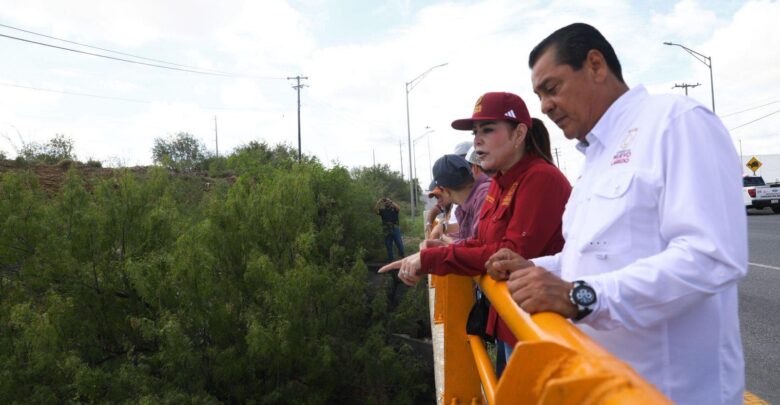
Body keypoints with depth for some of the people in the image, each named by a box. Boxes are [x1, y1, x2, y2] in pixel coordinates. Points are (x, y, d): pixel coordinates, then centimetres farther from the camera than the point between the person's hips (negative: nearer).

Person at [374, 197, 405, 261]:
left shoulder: (394, 209, 4)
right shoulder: (382, 210, 7)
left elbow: (398, 208, -18)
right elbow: (375, 210, -8)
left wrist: (391, 202, -21)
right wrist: (378, 202, -17)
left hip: (395, 229, -2)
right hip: (387, 231, 2)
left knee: (399, 243, -1)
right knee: (388, 245, 8)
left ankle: (402, 255, 15)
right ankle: (390, 258, 18)